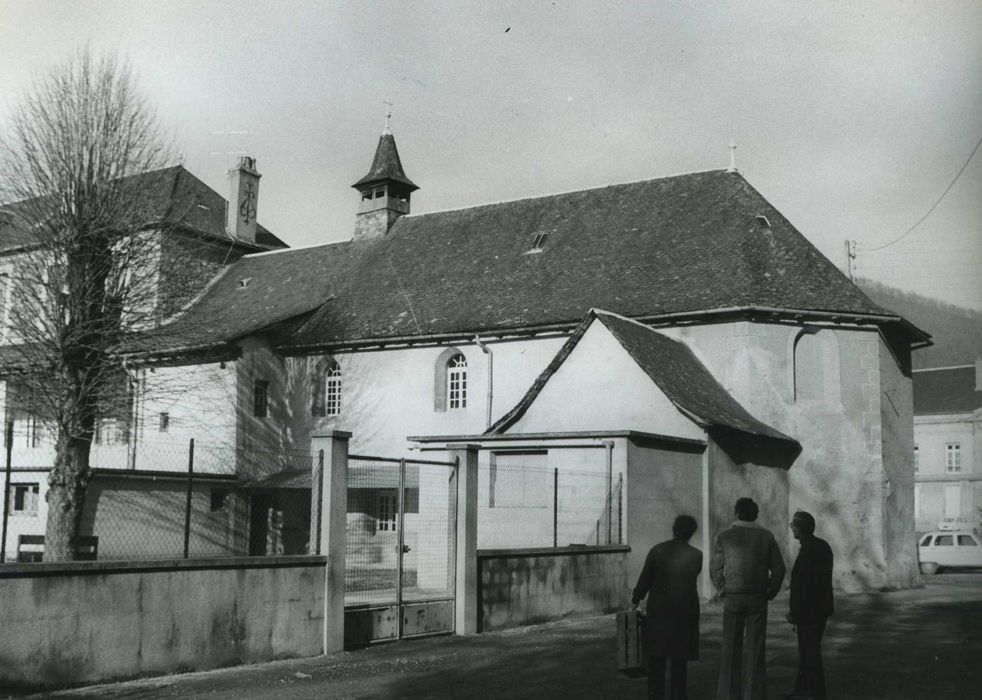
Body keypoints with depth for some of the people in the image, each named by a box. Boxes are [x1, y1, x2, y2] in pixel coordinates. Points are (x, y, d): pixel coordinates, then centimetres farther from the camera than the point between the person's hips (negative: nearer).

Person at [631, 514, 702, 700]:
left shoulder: (657, 550, -7)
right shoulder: (696, 555, -7)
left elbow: (645, 578, -3)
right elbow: (693, 577, 6)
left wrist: (636, 600, 11)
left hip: (658, 610, 0)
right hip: (685, 610, 0)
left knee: (656, 657, 10)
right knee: (679, 657, 9)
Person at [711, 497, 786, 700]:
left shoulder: (725, 537, -2)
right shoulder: (766, 537, 0)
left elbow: (715, 569, -1)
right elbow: (779, 569, 0)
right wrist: (770, 592, 9)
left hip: (733, 598, 0)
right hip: (758, 599, 1)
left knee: (731, 648, 8)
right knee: (755, 648, 6)